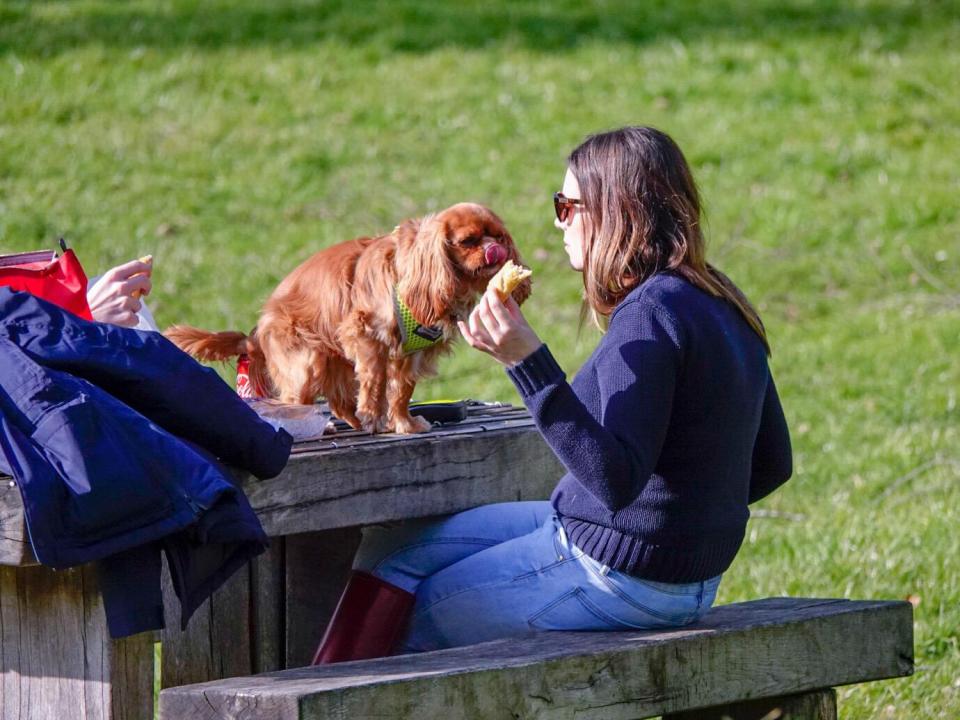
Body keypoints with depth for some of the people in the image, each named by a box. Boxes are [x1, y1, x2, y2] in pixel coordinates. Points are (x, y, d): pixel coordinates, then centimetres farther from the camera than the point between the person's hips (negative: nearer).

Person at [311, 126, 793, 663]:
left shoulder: (652, 313, -23)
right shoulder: (722, 306, 6)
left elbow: (614, 479, -30)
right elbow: (773, 463, 11)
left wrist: (528, 362, -34)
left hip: (624, 575, -10)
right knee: (399, 544, 16)